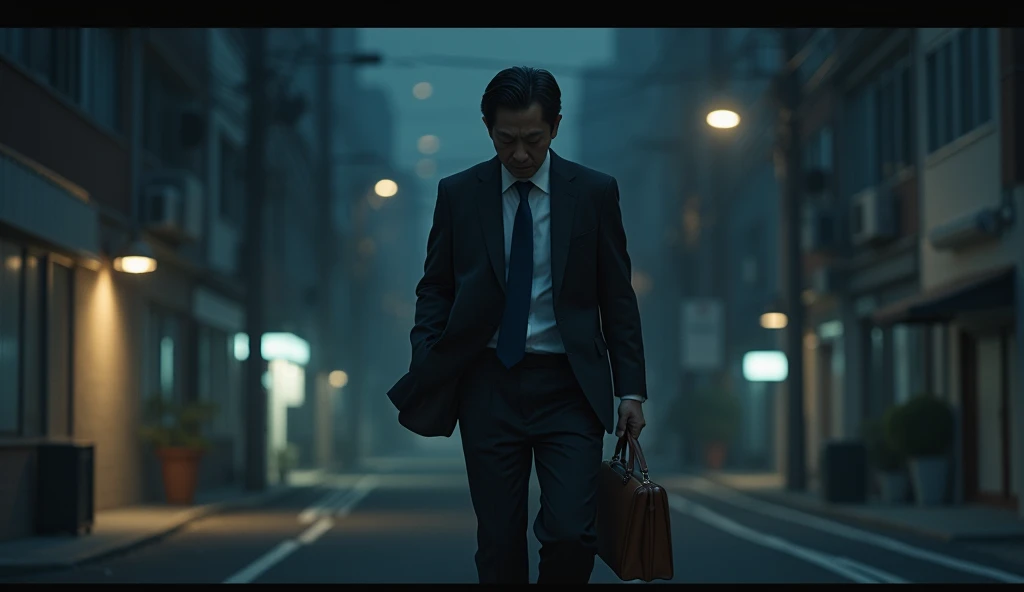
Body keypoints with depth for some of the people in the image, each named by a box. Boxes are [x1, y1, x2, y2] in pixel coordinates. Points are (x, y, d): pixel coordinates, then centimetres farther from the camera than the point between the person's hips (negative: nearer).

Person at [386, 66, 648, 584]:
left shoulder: (594, 192, 2)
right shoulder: (457, 194, 4)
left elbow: (617, 298, 5)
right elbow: (435, 289, 9)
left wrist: (631, 390, 0)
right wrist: (425, 372, -6)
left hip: (567, 386, -1)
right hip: (488, 385, 1)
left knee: (571, 535, -13)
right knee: (499, 544, 4)